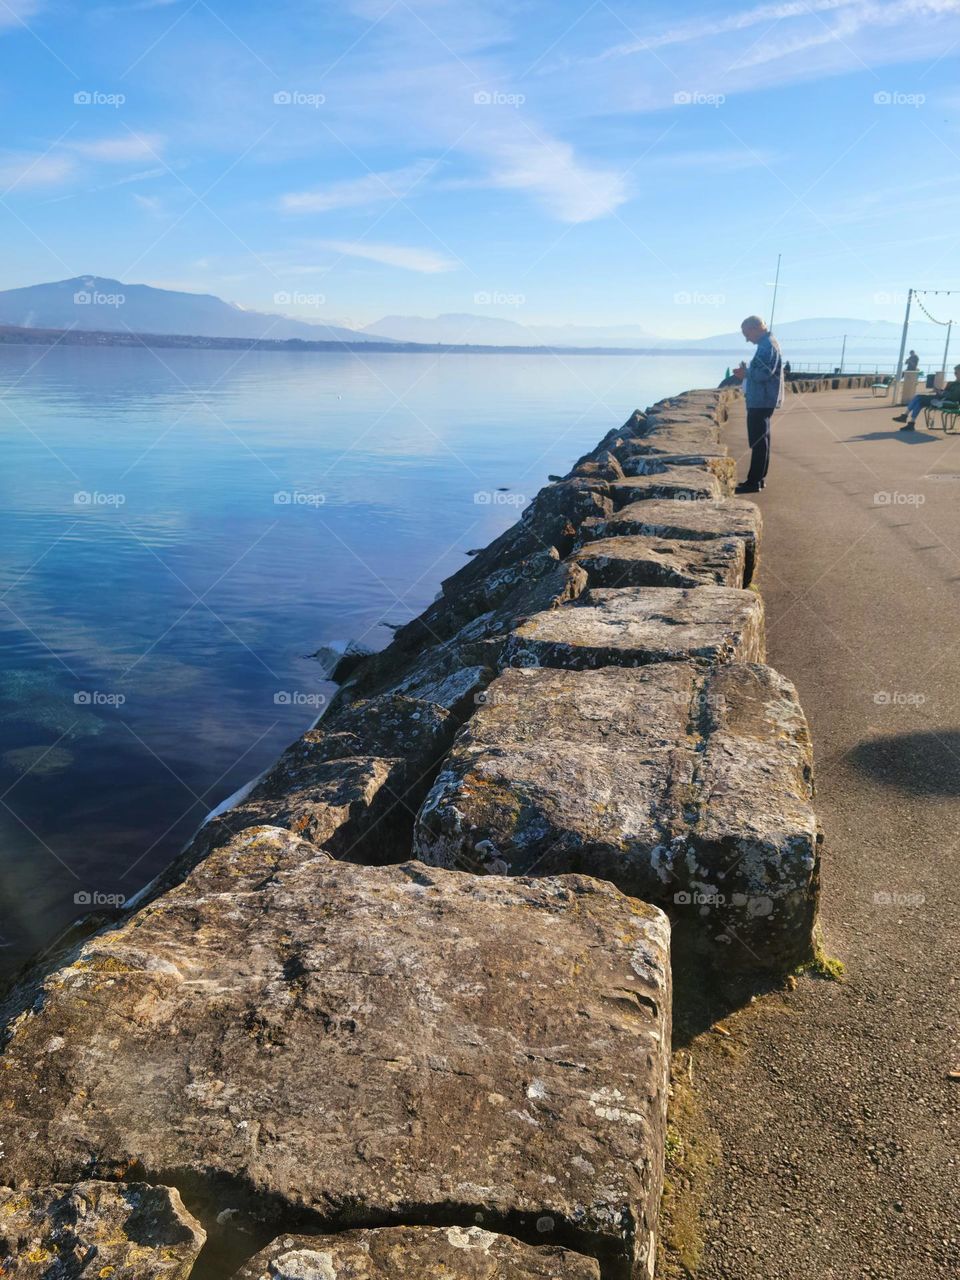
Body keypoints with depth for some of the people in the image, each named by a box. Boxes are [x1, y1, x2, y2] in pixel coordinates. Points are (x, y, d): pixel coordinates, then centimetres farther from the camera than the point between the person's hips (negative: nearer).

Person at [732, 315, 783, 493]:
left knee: (758, 441, -8)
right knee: (761, 440, 14)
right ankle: (759, 478, 21)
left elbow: (764, 373, -25)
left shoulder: (767, 346, -16)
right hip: (762, 400, 11)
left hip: (761, 401, -11)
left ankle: (754, 482, -6)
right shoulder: (768, 343, 17)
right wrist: (746, 373, 10)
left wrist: (746, 373, -11)